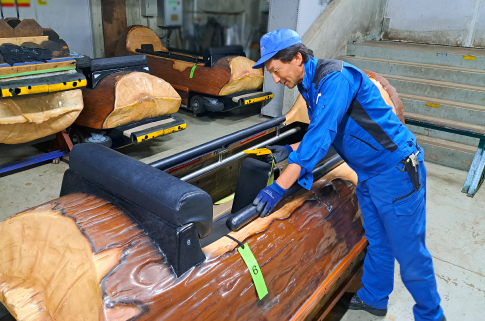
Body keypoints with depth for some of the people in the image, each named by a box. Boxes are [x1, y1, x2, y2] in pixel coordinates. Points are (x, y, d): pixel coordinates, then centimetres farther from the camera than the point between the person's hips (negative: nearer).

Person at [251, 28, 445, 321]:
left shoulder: (335, 78, -24)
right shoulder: (311, 84, 6)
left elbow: (320, 136, -32)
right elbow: (322, 133, 17)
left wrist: (279, 187, -34)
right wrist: (290, 150, 10)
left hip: (397, 171, -9)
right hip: (369, 175, 9)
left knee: (409, 252, 5)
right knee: (378, 243, 22)